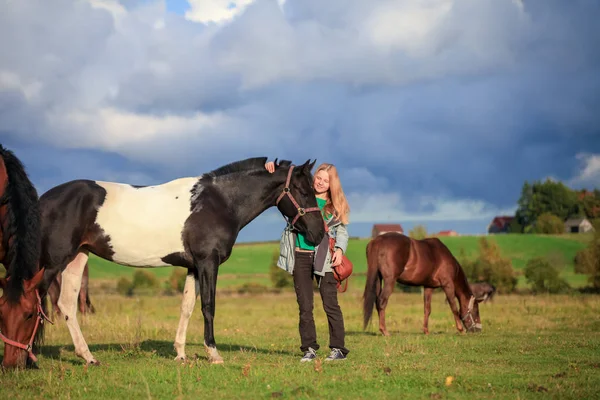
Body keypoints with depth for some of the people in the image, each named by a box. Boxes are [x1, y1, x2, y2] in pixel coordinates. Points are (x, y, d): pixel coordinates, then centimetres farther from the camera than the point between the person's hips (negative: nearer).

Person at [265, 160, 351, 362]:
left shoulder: (336, 206, 6)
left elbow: (342, 230, 5)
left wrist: (340, 248, -13)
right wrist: (273, 170, -5)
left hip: (324, 258, -1)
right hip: (301, 256, 2)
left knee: (330, 304, -2)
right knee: (305, 306, 4)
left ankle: (338, 348, 3)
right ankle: (309, 349, 10)